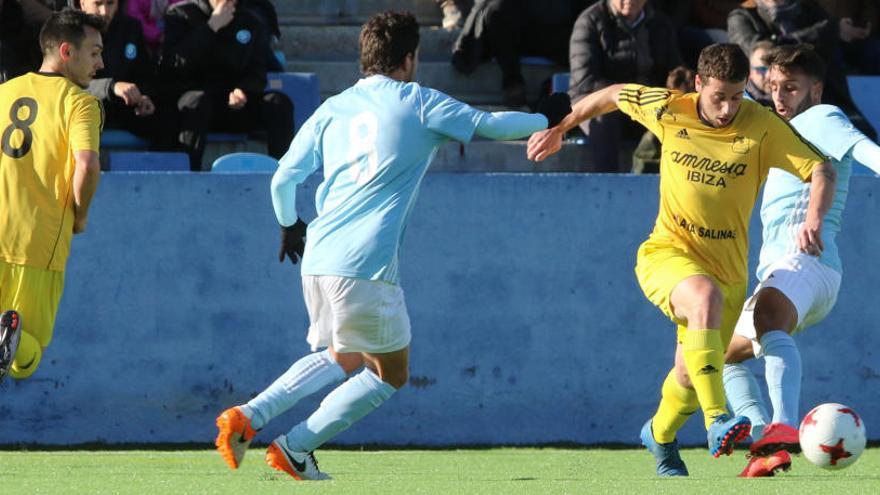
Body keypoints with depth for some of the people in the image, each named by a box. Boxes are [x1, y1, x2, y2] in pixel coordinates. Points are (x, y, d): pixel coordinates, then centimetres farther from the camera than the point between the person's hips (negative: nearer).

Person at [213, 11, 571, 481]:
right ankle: (294, 449, 3)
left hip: (318, 258, 6)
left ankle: (248, 416, 7)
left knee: (341, 359, 27)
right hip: (367, 265, -6)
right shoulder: (418, 102, 2)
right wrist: (546, 118, 28)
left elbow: (284, 179, 11)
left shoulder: (332, 109, 13)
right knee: (390, 373, 12)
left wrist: (289, 225, 31)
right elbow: (491, 124, 9)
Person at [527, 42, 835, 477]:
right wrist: (558, 128, 21)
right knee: (707, 297, -36)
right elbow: (613, 95, 11)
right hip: (667, 253, -2)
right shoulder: (668, 111, -7)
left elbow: (821, 170, -14)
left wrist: (813, 220, -32)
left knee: (691, 374, 10)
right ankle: (718, 421, -43)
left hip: (727, 267, 2)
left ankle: (660, 435, 45)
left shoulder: (762, 126, -12)